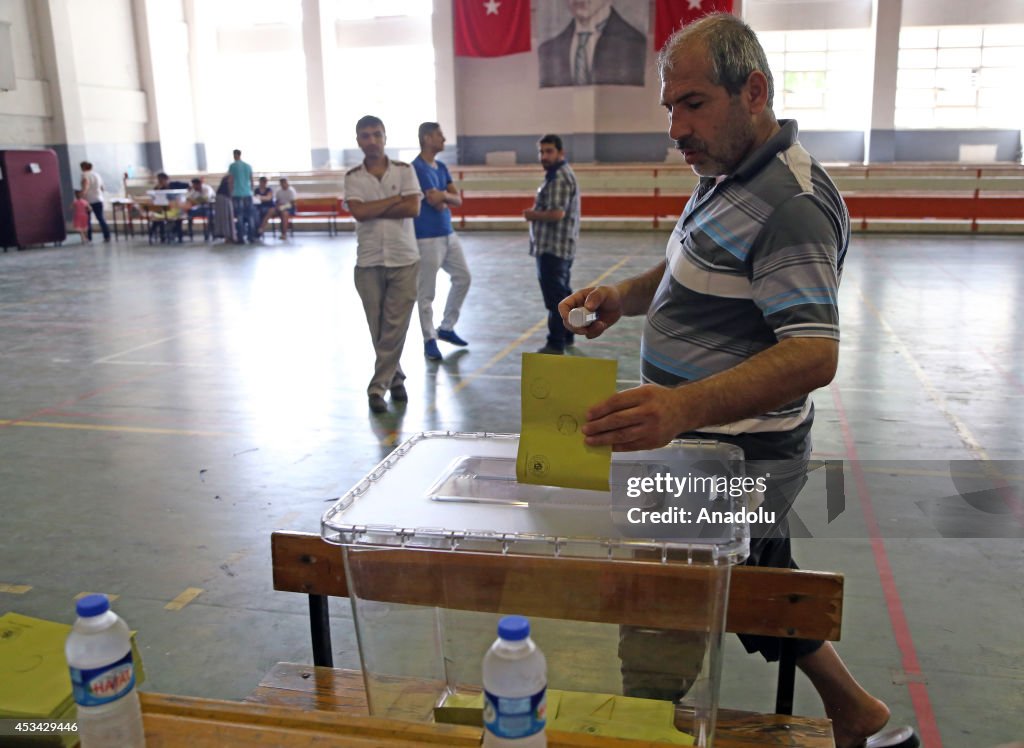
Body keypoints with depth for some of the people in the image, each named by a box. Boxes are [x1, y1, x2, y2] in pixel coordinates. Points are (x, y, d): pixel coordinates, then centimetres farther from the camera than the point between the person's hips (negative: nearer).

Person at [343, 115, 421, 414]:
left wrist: (374, 210, -9)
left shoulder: (404, 171, 2)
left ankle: (378, 386, 5)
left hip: (404, 259, -1)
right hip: (369, 261, 1)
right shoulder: (353, 177, 3)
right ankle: (395, 378, 24)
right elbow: (358, 212, -12)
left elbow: (413, 209, -10)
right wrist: (395, 199, -9)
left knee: (395, 326, -3)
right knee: (378, 328, 6)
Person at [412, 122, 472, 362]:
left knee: (462, 277, 13)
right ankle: (429, 340, 10)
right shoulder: (418, 168, -14)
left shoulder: (442, 167, 13)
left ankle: (446, 328, 26)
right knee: (426, 292, -1)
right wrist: (448, 197, 1)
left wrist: (444, 196, -14)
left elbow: (458, 200, 5)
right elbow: (437, 203, -18)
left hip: (448, 234, 9)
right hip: (427, 238, -9)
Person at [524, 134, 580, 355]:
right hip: (560, 245, 11)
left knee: (554, 297, -7)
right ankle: (565, 336, 29)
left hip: (552, 247, -11)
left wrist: (532, 215, -11)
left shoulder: (559, 178, -18)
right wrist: (537, 213, 10)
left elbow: (556, 214, -27)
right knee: (561, 294, 18)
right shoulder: (560, 174, 16)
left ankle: (556, 344, -2)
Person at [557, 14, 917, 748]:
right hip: (708, 448, 10)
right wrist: (624, 296, 1)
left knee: (657, 644, 0)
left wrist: (684, 406, -49)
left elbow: (813, 354, -32)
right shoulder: (727, 177, 9)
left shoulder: (793, 203, -23)